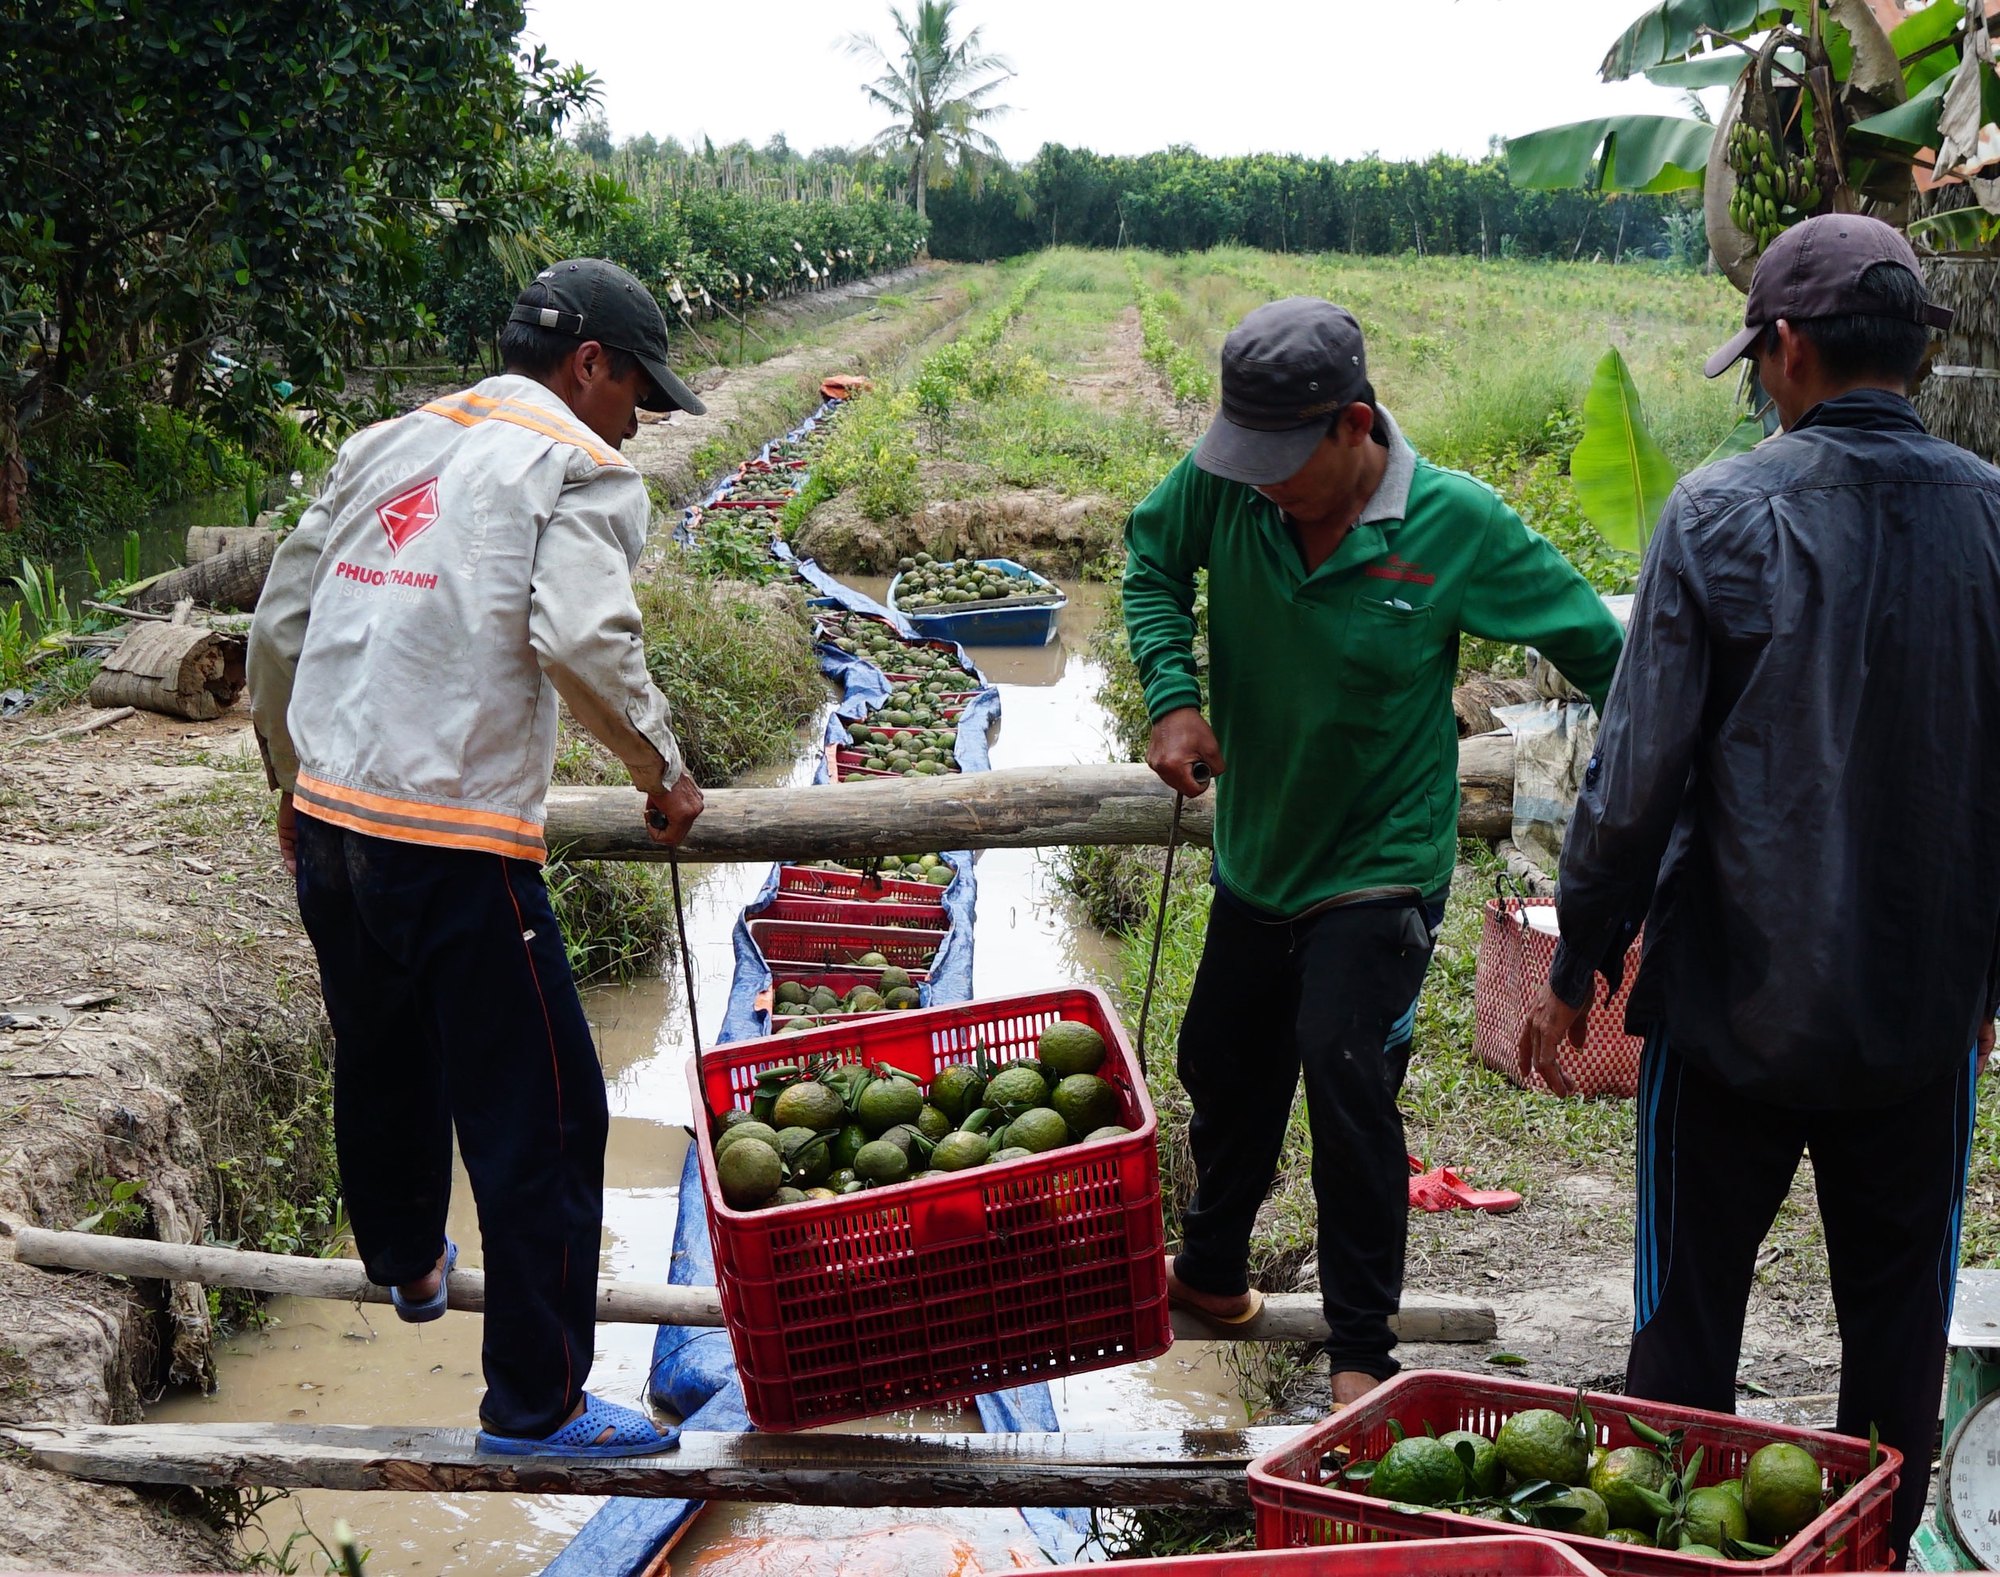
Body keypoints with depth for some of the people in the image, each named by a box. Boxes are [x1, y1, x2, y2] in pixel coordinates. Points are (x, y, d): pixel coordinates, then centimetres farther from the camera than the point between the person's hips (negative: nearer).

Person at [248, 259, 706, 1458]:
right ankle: (537, 1403, 9)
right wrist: (663, 773, -6)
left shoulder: (385, 447, 16)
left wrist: (294, 778, 30)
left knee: (382, 1058, 29)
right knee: (544, 1115, 2)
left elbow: (280, 625, 19)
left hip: (328, 816, 8)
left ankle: (406, 1259, 53)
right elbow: (583, 641, -21)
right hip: (455, 838, -8)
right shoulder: (579, 470, -4)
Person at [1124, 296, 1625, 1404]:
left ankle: (1361, 1353, 1)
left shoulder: (1456, 524, -20)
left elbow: (1597, 647, -9)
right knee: (1223, 1066, 19)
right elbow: (1151, 563, 6)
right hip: (1255, 852, 5)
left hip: (1380, 864, -5)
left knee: (1346, 1075, -15)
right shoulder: (1224, 485, -15)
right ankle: (1211, 1272, 44)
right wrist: (1172, 695, -10)